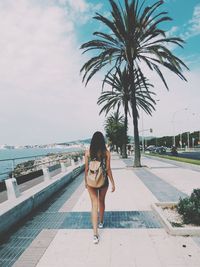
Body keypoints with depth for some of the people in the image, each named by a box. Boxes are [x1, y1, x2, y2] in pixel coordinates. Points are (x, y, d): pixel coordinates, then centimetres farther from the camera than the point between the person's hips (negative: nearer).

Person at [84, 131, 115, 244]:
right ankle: (101, 222, 43)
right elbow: (108, 169, -9)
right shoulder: (106, 152, -10)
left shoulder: (88, 152, -8)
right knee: (101, 201, 22)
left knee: (94, 205, 5)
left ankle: (95, 234, 0)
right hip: (103, 180, 1)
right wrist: (113, 183, 0)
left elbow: (86, 169, -2)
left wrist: (86, 181, 12)